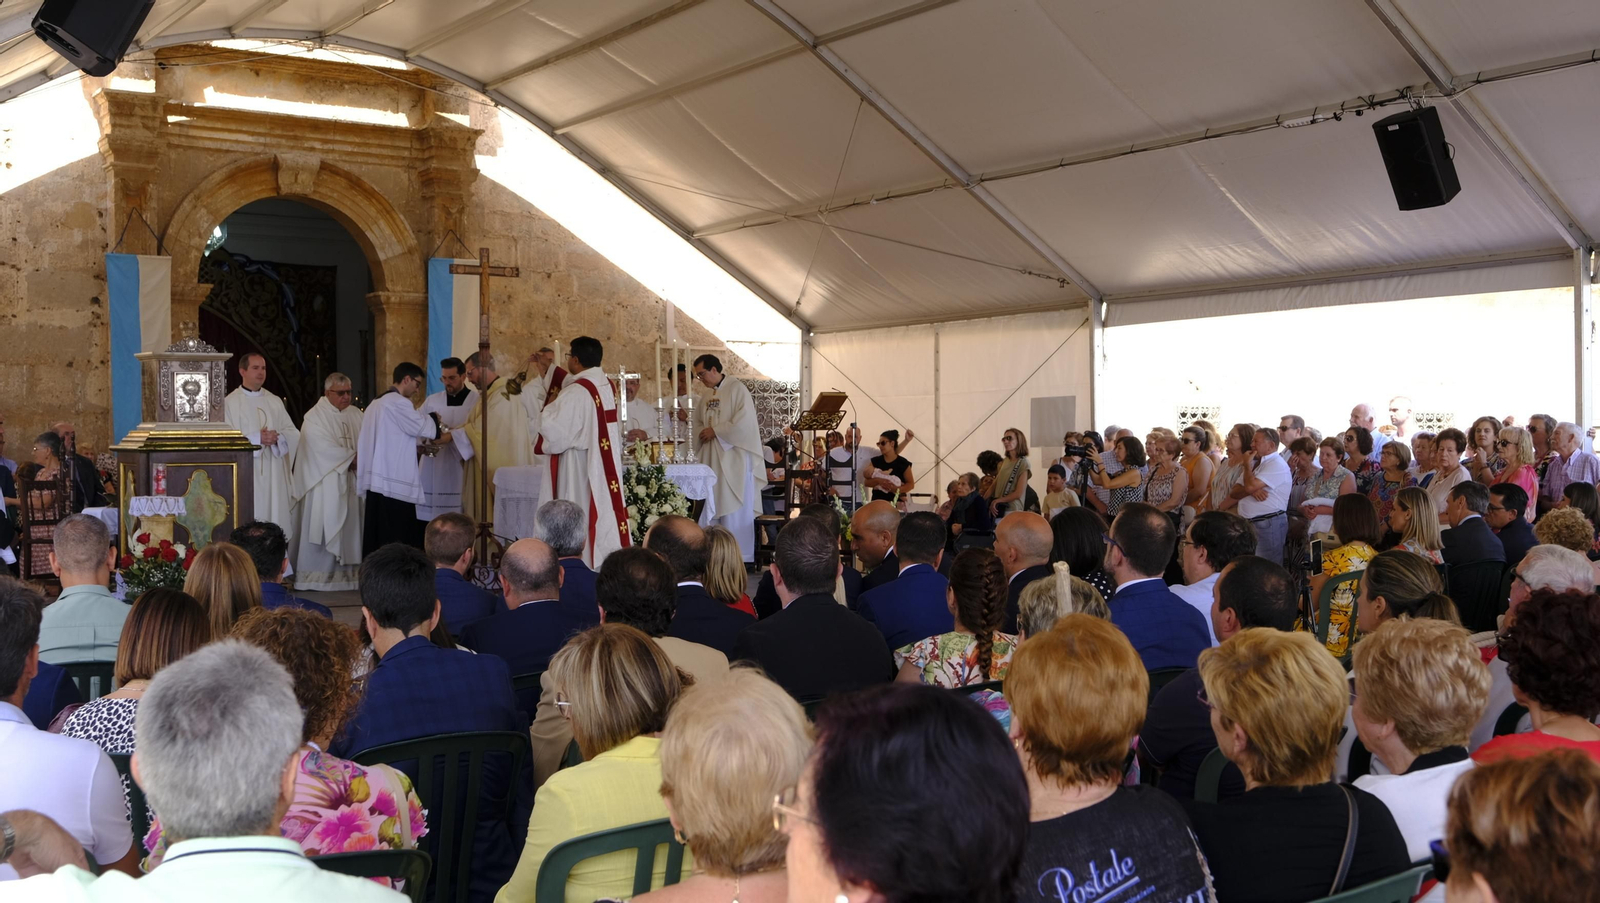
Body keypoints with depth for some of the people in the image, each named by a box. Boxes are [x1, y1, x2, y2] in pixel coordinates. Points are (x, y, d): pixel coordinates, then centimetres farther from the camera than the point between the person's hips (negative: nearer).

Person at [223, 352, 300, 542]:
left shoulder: (275, 401, 15)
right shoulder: (230, 402, 0)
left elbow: (293, 433, 9)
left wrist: (277, 437, -12)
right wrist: (257, 439, -18)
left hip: (274, 476, 4)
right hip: (246, 475, -4)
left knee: (277, 518, 1)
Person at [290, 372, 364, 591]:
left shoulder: (355, 414, 12)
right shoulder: (314, 417, -6)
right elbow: (324, 448, -15)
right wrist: (352, 458, -13)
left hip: (350, 481, 5)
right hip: (324, 483, -5)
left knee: (349, 527, 4)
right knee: (323, 524, -5)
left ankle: (346, 572, 7)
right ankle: (318, 576, -1)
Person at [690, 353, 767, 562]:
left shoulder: (736, 389, -6)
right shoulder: (708, 396, 17)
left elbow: (744, 422, -16)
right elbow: (698, 423, 22)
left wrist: (715, 431, -11)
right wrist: (702, 432, -1)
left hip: (734, 459, -7)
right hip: (712, 460, 7)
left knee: (734, 508, -6)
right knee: (714, 509, 4)